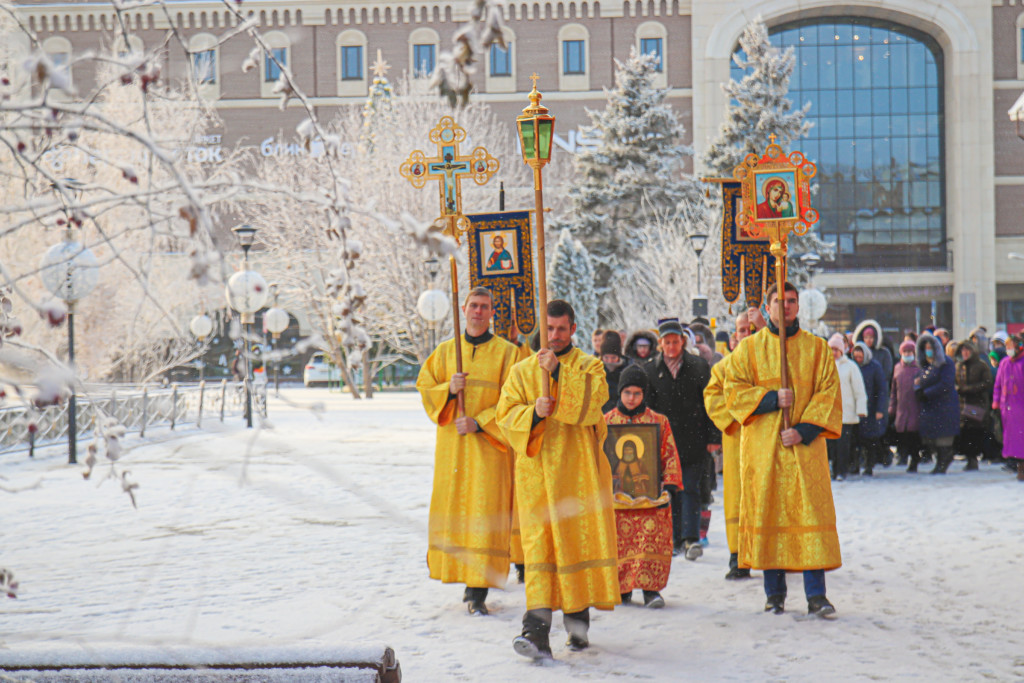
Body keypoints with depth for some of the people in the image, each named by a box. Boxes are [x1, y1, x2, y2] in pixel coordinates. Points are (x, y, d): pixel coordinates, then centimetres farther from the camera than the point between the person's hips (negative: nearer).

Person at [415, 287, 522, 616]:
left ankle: (478, 591, -8)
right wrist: (449, 389, -12)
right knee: (452, 510, 4)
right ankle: (465, 575, 18)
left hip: (489, 445, -3)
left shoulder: (507, 353, 2)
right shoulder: (445, 351, 12)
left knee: (484, 512, -8)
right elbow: (425, 389, 9)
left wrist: (480, 422, -14)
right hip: (451, 445, 3)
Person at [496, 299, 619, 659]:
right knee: (539, 543, -10)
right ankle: (537, 630, -19)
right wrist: (533, 413, -14)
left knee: (579, 538, 2)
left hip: (579, 469, 0)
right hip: (538, 467, 0)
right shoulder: (522, 371, 13)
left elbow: (592, 401, -11)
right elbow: (506, 414, 5)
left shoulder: (589, 366, 8)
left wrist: (558, 372, -16)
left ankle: (578, 620, 20)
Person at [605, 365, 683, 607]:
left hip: (650, 494, -1)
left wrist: (669, 486, -3)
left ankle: (650, 588, -3)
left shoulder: (658, 421, 7)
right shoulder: (606, 421, 8)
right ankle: (622, 588, 14)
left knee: (652, 540, -8)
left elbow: (670, 456, 7)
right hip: (617, 494, 1)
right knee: (619, 542, 2)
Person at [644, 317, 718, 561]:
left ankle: (691, 538, -10)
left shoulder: (699, 367, 3)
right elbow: (647, 406, 12)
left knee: (690, 488, -7)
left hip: (693, 440, -2)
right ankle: (677, 538, 15)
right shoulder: (651, 371, 8)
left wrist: (712, 437, -2)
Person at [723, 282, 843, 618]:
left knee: (811, 512, -7)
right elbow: (733, 391, 2)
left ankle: (816, 594, -6)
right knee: (766, 511, 0)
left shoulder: (817, 348, 9)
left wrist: (805, 429, -11)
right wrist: (771, 399, -13)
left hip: (805, 444, 0)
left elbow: (829, 394, 3)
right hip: (762, 445, 0)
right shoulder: (749, 348, 9)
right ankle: (774, 592, 9)